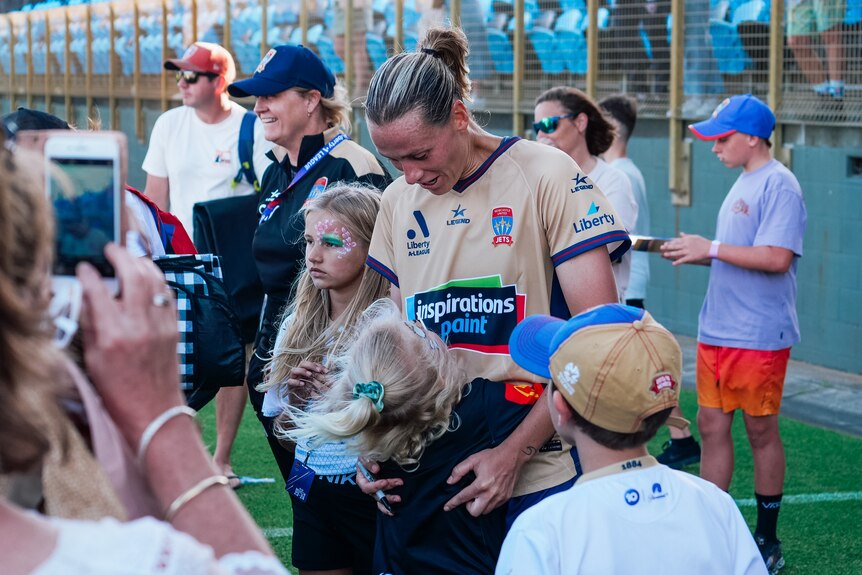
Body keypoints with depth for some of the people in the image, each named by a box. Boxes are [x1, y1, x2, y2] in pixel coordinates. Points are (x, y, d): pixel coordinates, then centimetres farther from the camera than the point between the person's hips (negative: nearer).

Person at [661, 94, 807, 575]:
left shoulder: (779, 184, -13)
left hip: (759, 335, -9)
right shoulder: (743, 183, 15)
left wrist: (712, 248, -18)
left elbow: (777, 257, -23)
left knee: (761, 431, 2)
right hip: (717, 331, 9)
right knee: (712, 425, 9)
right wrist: (697, 253, 6)